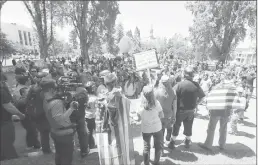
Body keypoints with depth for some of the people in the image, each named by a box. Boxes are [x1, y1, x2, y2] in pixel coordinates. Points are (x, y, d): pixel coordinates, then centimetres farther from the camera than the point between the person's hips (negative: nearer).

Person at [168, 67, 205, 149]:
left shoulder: (179, 85, -19)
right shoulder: (196, 85, -7)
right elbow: (202, 96, 4)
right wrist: (196, 104, 12)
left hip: (180, 110, -3)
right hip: (191, 110, 3)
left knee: (176, 126, 14)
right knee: (188, 127, 21)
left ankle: (172, 143, 25)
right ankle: (187, 142, 39)